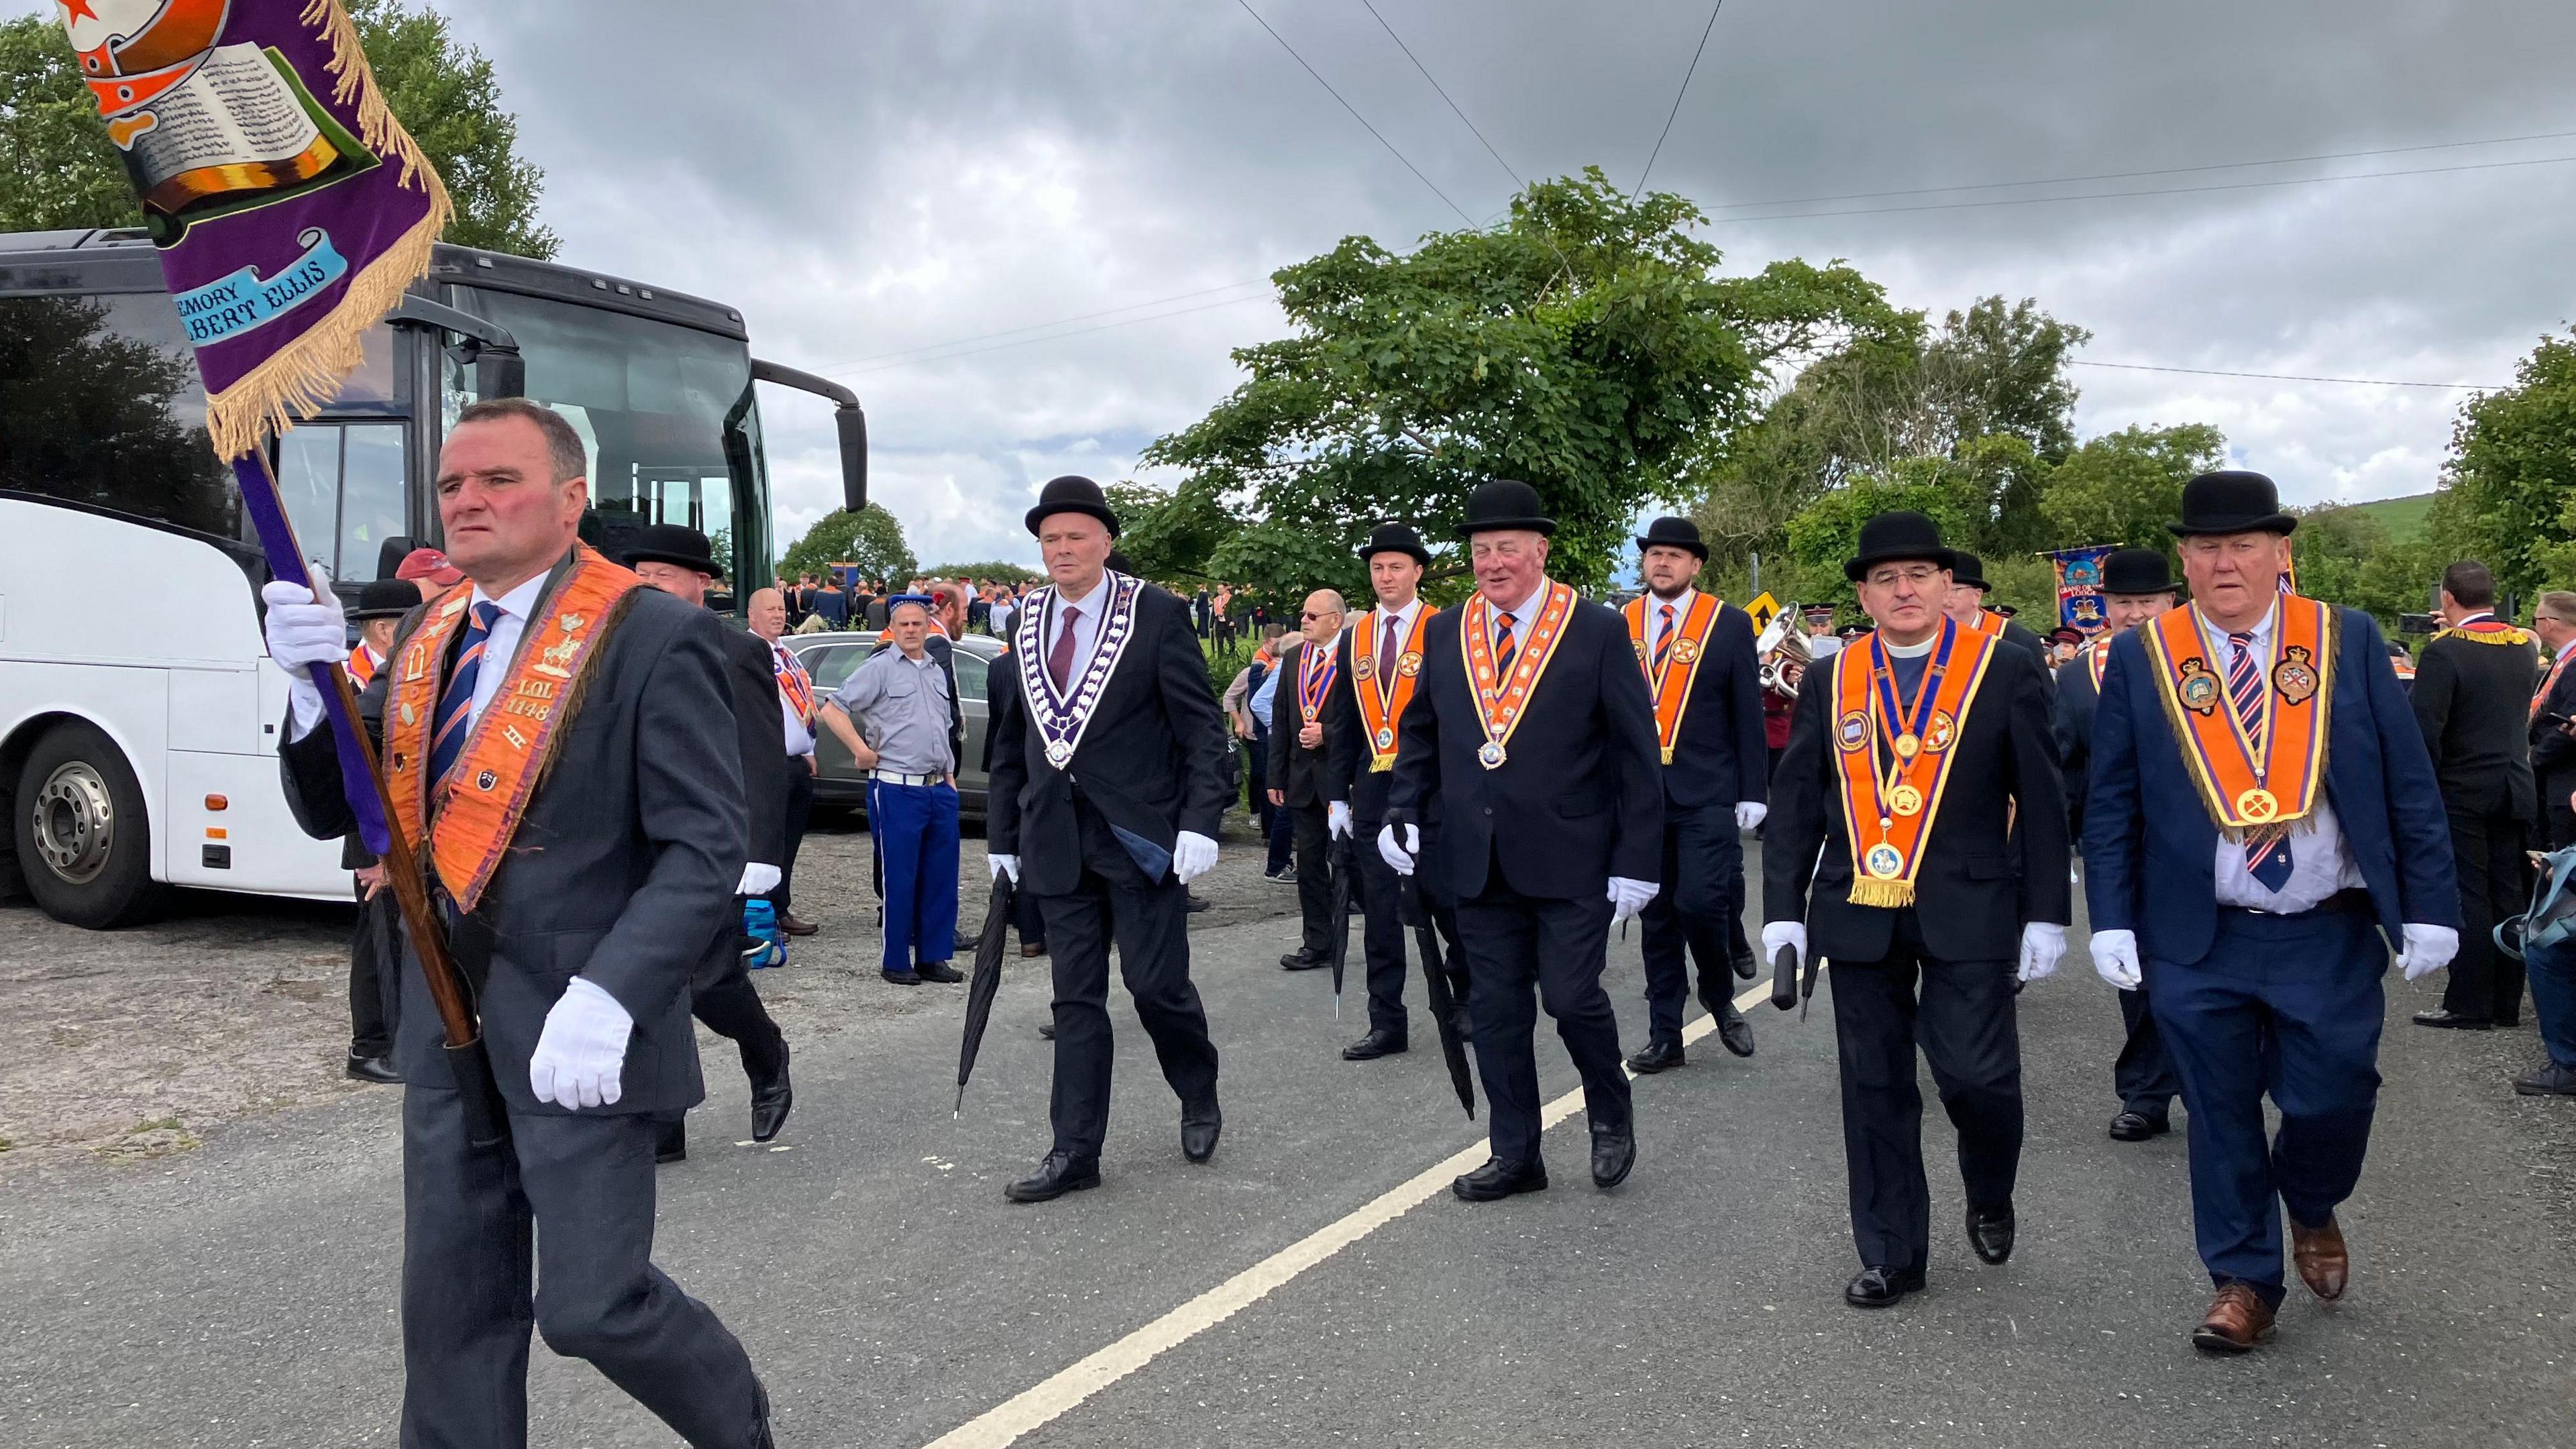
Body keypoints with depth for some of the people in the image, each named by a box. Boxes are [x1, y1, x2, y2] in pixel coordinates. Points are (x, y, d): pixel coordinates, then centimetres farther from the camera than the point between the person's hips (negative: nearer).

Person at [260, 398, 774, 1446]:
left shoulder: (655, 638, -13)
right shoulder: (431, 635, 9)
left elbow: (707, 846, -17)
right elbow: (329, 810, 10)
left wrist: (606, 1002, -27)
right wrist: (313, 688, -10)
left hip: (579, 1041, -6)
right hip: (446, 1034, 7)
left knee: (592, 1306, 1)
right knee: (451, 1307, 14)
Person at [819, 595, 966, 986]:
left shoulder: (938, 670, 16)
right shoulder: (880, 667, -4)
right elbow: (832, 710, -8)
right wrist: (861, 751, -13)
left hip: (939, 789, 6)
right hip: (897, 790, -6)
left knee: (941, 877, 8)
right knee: (900, 879, 0)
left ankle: (933, 957, 18)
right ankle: (895, 962, 10)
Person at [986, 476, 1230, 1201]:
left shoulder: (1156, 616, -5)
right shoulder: (1028, 624, 10)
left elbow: (1203, 727, -7)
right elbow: (1010, 740, 15)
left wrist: (1200, 822, -16)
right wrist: (1003, 834, 13)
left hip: (1140, 835, -4)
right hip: (1057, 839, 4)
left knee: (1157, 983, 1)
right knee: (1076, 997, 7)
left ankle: (1200, 1099, 29)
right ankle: (1075, 1152, 13)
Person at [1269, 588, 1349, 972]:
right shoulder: (1292, 658, 10)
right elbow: (1279, 721, 11)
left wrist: (1327, 734, -17)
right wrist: (1276, 777, 8)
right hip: (1302, 779, 6)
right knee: (1309, 867, 11)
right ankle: (1316, 944, 18)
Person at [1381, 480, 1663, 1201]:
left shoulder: (1599, 631, -4)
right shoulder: (1445, 631, 8)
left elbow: (1636, 752, -4)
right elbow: (1420, 731, 15)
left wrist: (1636, 860, -8)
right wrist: (1404, 811, 0)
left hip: (1570, 859, -4)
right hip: (1479, 862, 4)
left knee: (1572, 997, -4)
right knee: (1496, 1009, 8)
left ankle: (1611, 1116, 25)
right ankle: (1514, 1155, 21)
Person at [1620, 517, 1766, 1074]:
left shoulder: (1730, 624, 1)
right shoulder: (1618, 626, 6)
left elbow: (1748, 715, 1)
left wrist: (1752, 793, -4)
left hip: (1707, 794, -2)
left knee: (1701, 903, -12)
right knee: (1656, 916, 7)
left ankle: (1720, 997, 17)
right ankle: (1665, 1036, 15)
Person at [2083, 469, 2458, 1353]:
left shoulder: (2349, 643, 0)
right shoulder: (2140, 659, -1)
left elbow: (2409, 784, 1)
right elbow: (2110, 805, 2)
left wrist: (2428, 907, -3)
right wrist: (2112, 921, -4)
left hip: (2331, 939, 0)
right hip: (2198, 944, 0)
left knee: (2333, 1100, 3)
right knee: (2222, 1117, 7)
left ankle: (2311, 1209, 36)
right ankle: (2244, 1283, 25)